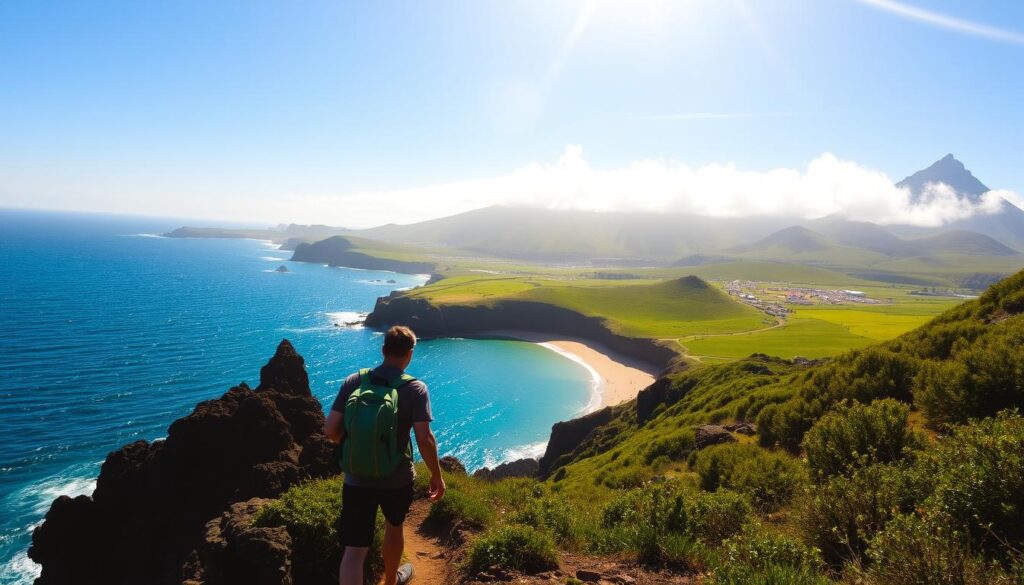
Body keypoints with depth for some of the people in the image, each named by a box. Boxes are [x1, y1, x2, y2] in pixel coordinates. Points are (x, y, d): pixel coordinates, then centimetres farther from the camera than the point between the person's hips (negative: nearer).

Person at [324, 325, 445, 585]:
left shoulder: (354, 381, -6)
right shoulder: (415, 389, -14)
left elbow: (330, 430, -5)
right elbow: (425, 440, -18)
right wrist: (437, 475, -4)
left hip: (357, 478, 1)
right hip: (396, 478, 0)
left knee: (353, 550, 3)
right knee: (394, 526, 28)